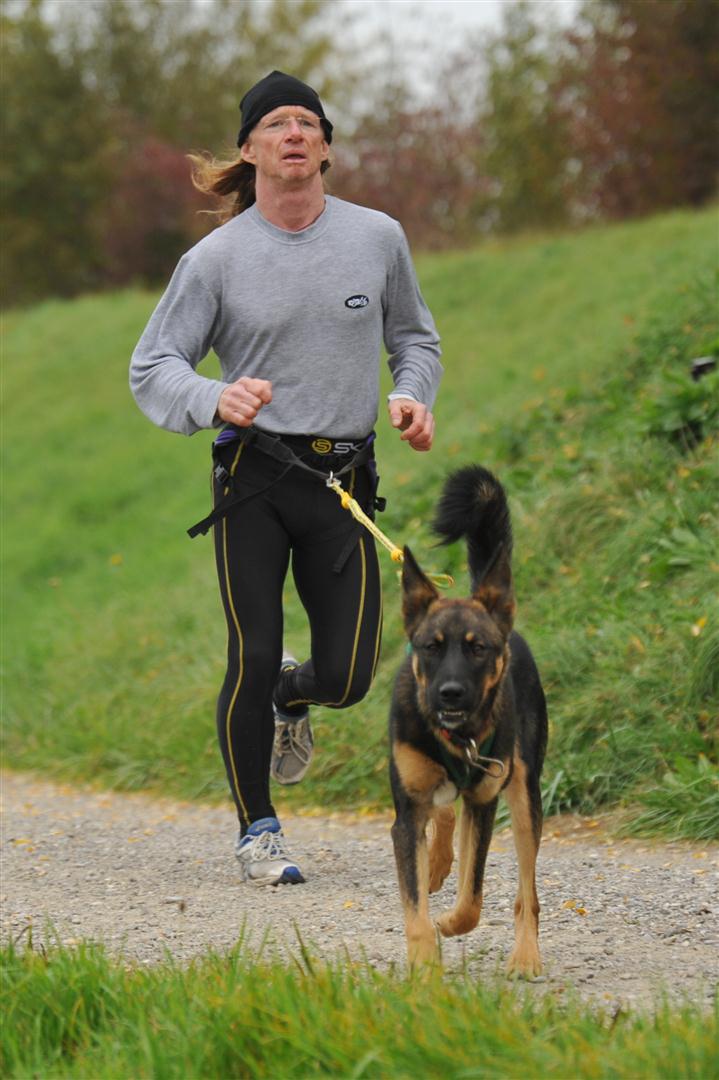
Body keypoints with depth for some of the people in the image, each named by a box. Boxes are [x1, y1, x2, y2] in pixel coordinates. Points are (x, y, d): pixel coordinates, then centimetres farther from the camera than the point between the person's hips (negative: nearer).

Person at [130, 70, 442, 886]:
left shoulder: (378, 239, 5)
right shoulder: (215, 259, -2)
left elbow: (414, 337, 19)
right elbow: (152, 368, -1)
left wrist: (413, 396, -2)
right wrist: (215, 400, -21)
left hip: (344, 478, 2)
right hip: (252, 477, -2)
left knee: (347, 676, -3)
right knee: (253, 657, -6)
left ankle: (289, 701, 36)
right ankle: (257, 832, 13)